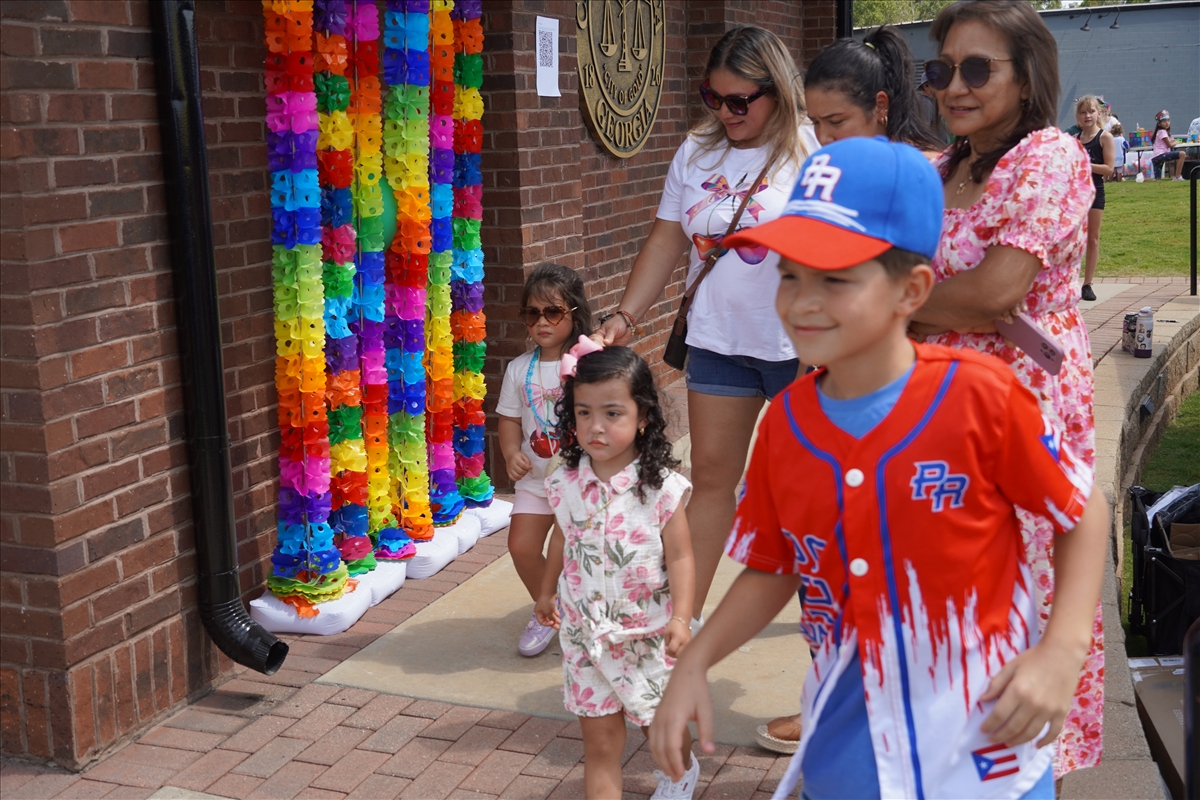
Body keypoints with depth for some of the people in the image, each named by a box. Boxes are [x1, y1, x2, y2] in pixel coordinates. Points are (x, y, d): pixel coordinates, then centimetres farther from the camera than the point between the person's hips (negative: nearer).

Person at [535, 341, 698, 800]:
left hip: (648, 636, -2)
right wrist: (547, 591, 25)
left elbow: (679, 556, -13)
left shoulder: (661, 487, -16)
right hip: (586, 636, 2)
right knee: (599, 744, 5)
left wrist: (680, 618, -22)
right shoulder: (565, 485, -5)